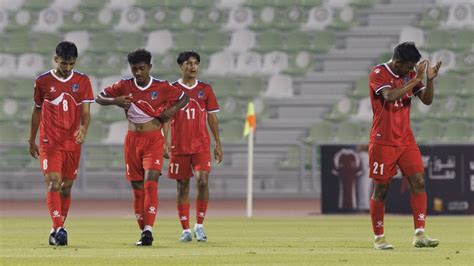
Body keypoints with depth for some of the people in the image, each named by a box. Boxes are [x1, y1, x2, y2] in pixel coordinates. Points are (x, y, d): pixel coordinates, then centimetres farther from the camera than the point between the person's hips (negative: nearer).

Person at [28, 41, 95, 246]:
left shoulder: (82, 81, 4)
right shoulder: (43, 81, 2)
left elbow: (86, 112, 0)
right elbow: (37, 111, 11)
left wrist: (83, 130, -20)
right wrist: (32, 141, 14)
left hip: (73, 143, 2)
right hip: (49, 142, -2)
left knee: (66, 187, 7)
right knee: (53, 183, -15)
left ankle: (57, 230, 17)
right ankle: (58, 229, -22)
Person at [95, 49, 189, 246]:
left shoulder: (162, 87, -4)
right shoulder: (125, 86, 0)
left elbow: (184, 98, 11)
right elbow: (99, 98, 7)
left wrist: (173, 109, -8)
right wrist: (115, 101, -12)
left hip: (154, 140, -3)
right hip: (132, 140, 3)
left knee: (150, 183, -18)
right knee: (137, 188, 6)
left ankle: (148, 230, -23)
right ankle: (144, 232, 16)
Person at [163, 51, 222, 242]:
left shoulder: (205, 89, 8)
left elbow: (212, 118, 11)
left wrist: (218, 144, 8)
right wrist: (164, 142, -10)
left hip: (201, 145, 0)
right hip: (179, 146, 0)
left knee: (203, 181, -14)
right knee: (182, 186, 2)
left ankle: (199, 225, 0)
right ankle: (185, 230, 8)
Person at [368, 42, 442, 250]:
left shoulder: (410, 74, 7)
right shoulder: (378, 74, -12)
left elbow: (427, 100, 4)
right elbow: (390, 96, -29)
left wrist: (429, 80, -13)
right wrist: (416, 79, -28)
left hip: (406, 139, 6)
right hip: (383, 142, -6)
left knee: (419, 182, -7)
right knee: (381, 189, 1)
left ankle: (419, 235, -9)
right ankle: (379, 238, 12)